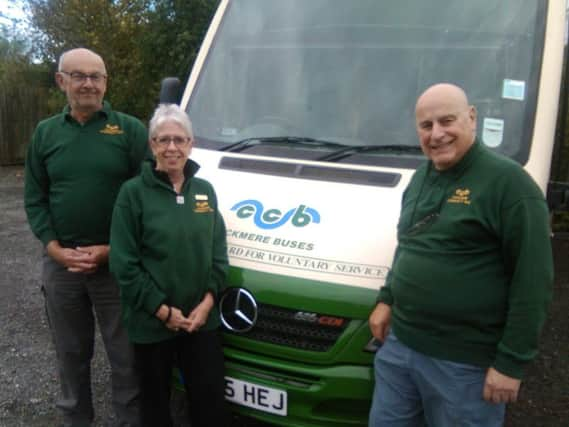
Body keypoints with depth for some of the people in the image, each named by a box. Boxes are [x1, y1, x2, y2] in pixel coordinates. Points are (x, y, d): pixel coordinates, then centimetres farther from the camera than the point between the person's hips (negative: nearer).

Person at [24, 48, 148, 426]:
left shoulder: (131, 130, -3)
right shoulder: (45, 133, 8)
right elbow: (34, 198, 7)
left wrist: (111, 249, -12)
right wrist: (56, 249, -7)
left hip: (116, 263, -3)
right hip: (60, 264, 3)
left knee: (125, 355, 7)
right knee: (71, 353, 18)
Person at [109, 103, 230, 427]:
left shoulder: (205, 190, 5)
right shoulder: (133, 193, -9)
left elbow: (219, 254, 6)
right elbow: (123, 264, -12)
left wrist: (207, 302, -6)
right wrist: (162, 309, -13)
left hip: (202, 318, 3)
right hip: (151, 322, -3)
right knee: (156, 400, 15)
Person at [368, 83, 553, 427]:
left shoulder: (508, 181, -15)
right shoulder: (420, 178, 10)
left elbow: (533, 280, -17)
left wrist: (511, 361, -18)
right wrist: (386, 300, 16)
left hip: (465, 363, -7)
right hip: (399, 344, 7)